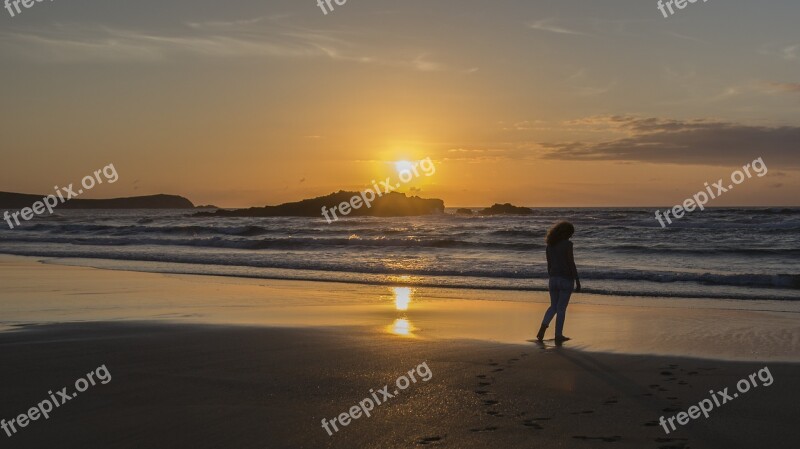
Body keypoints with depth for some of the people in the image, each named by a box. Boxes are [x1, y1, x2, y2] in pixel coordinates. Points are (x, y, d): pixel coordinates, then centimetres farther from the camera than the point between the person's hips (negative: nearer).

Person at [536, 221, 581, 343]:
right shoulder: (567, 244, -12)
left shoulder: (550, 245, 7)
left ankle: (543, 327, -4)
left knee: (553, 306, 18)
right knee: (561, 308, 2)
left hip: (554, 278, 5)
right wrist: (578, 282, -11)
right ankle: (558, 336, 6)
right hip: (566, 279, -5)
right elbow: (572, 264, -15)